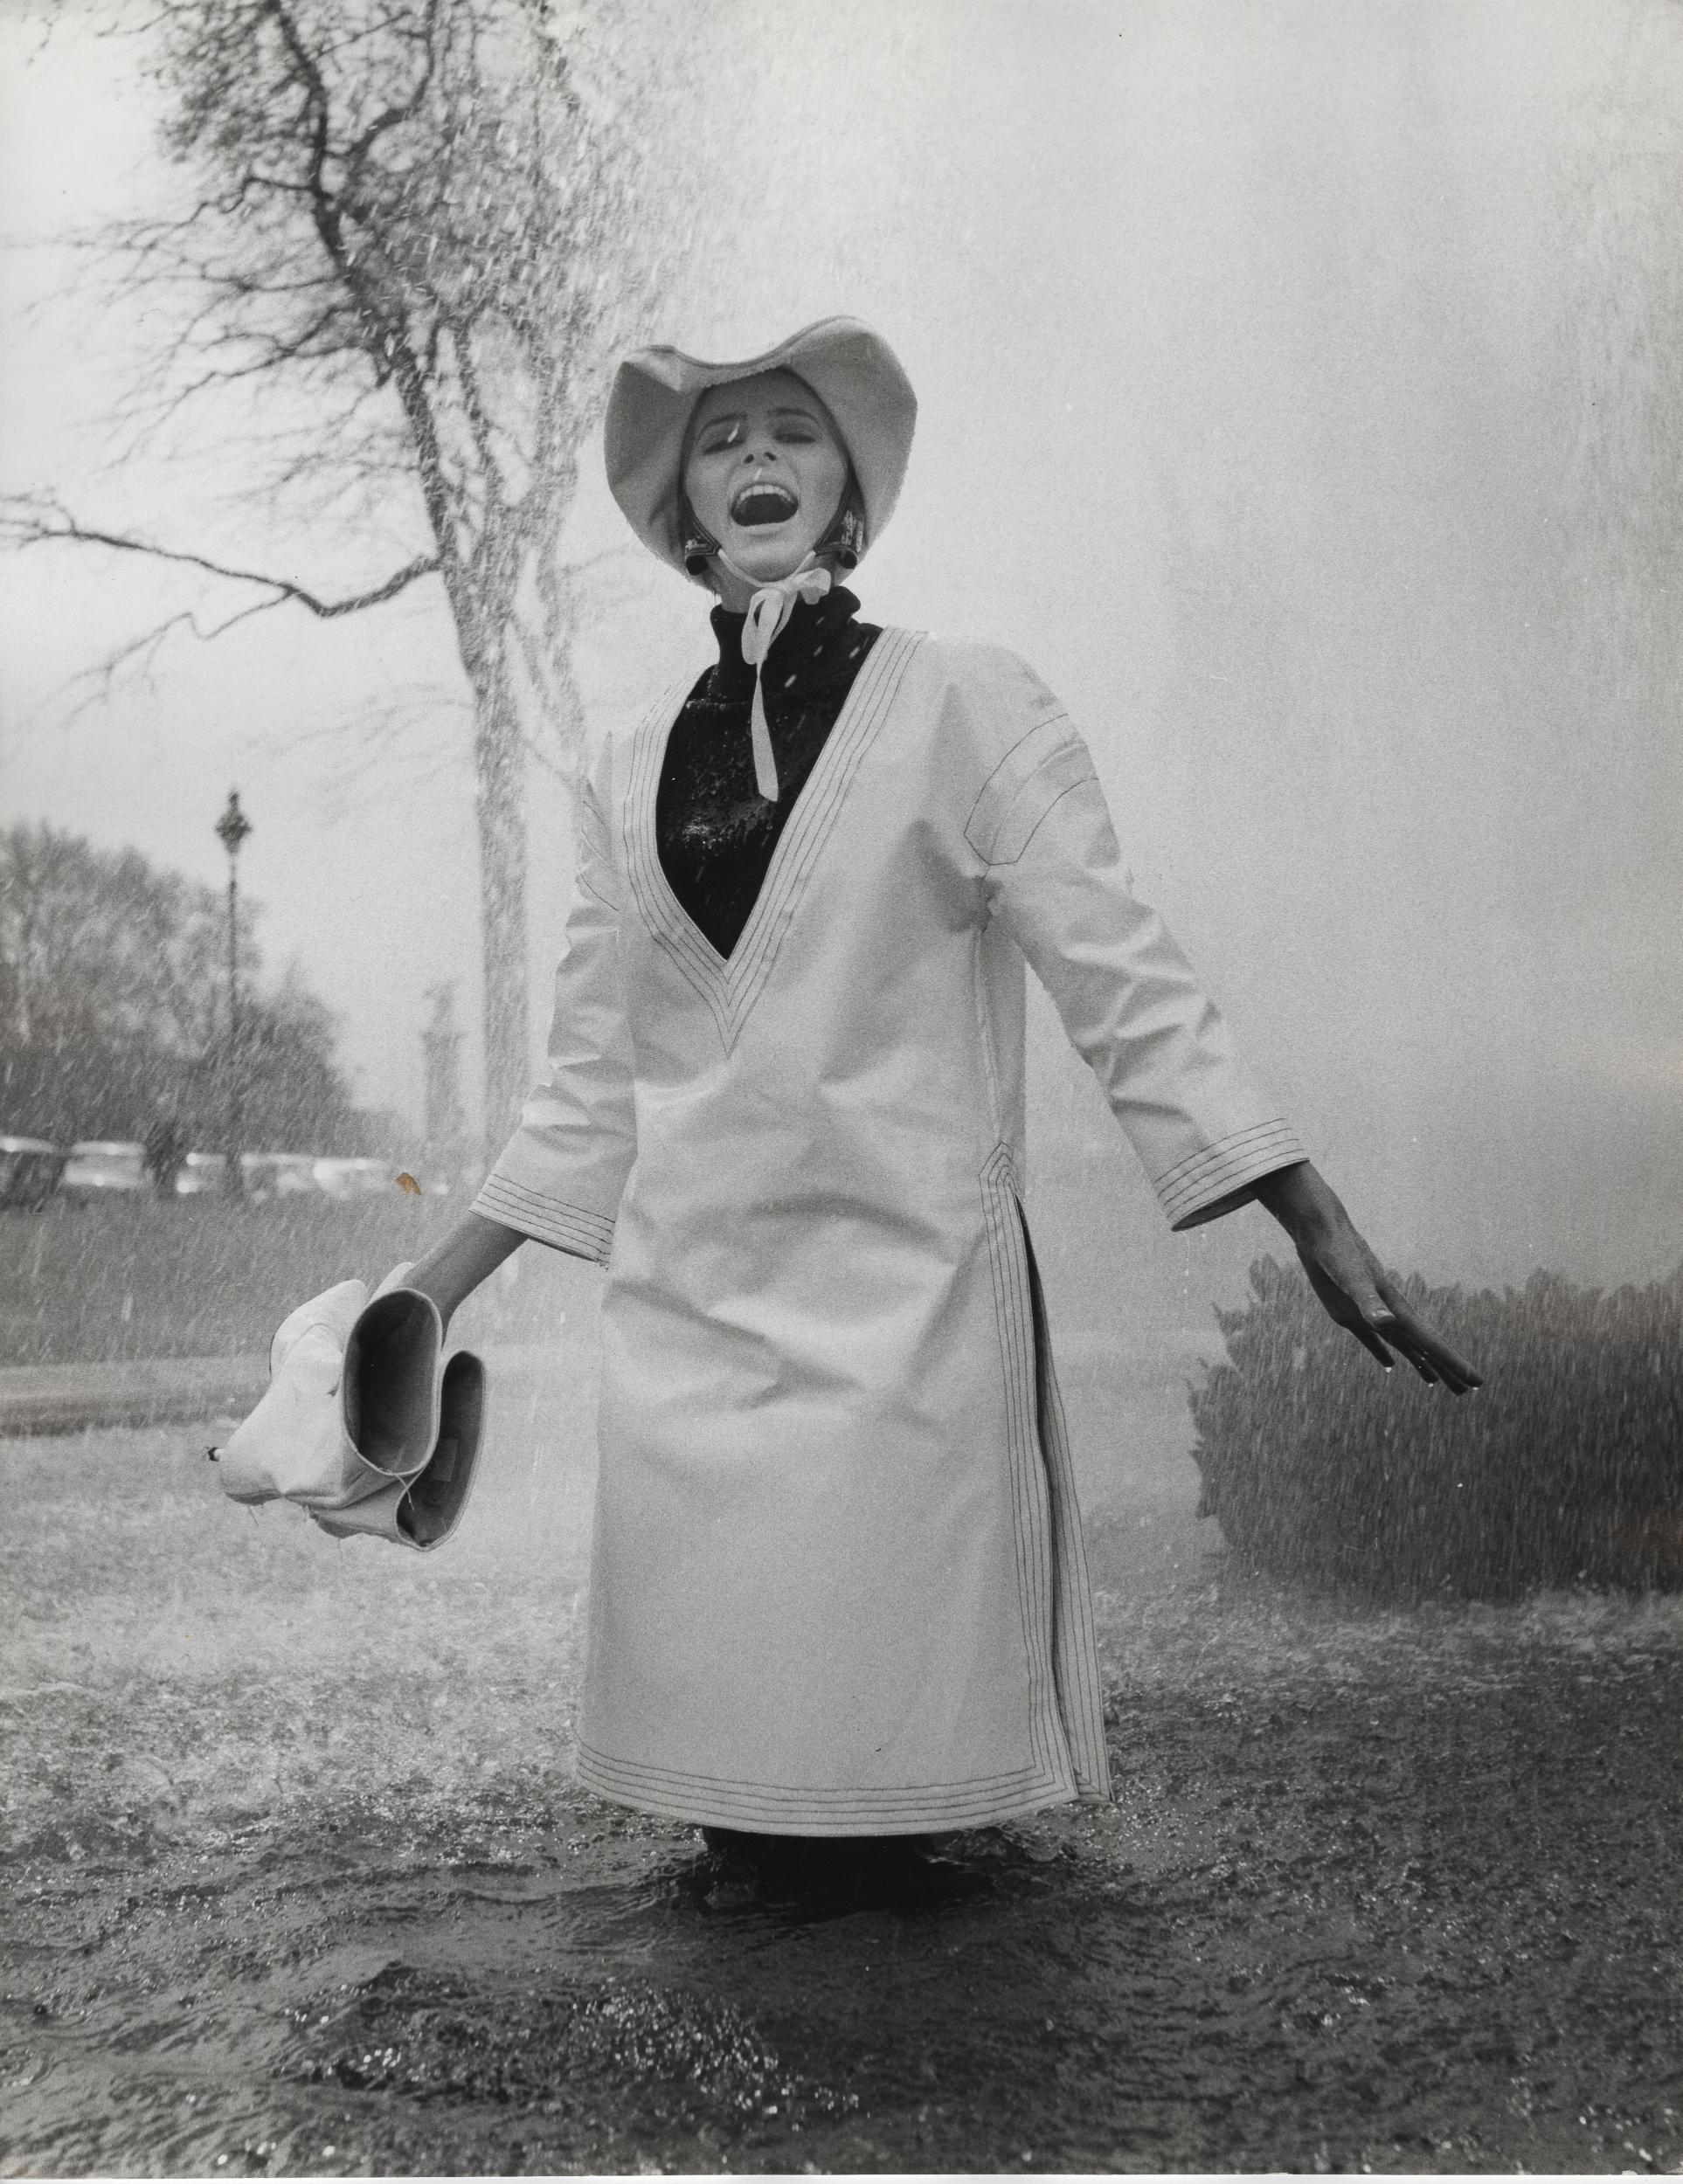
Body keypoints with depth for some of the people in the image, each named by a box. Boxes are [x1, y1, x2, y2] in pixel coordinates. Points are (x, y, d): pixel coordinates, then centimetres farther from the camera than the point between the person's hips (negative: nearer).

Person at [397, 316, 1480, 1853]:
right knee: (715, 1710, 4)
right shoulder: (628, 773, 13)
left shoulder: (969, 708, 2)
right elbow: (592, 1087, 15)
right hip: (686, 1306, 4)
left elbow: (1125, 984, -4)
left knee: (894, 1708, -4)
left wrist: (1321, 1228, -12)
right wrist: (421, 1304, 12)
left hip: (905, 1287, -3)